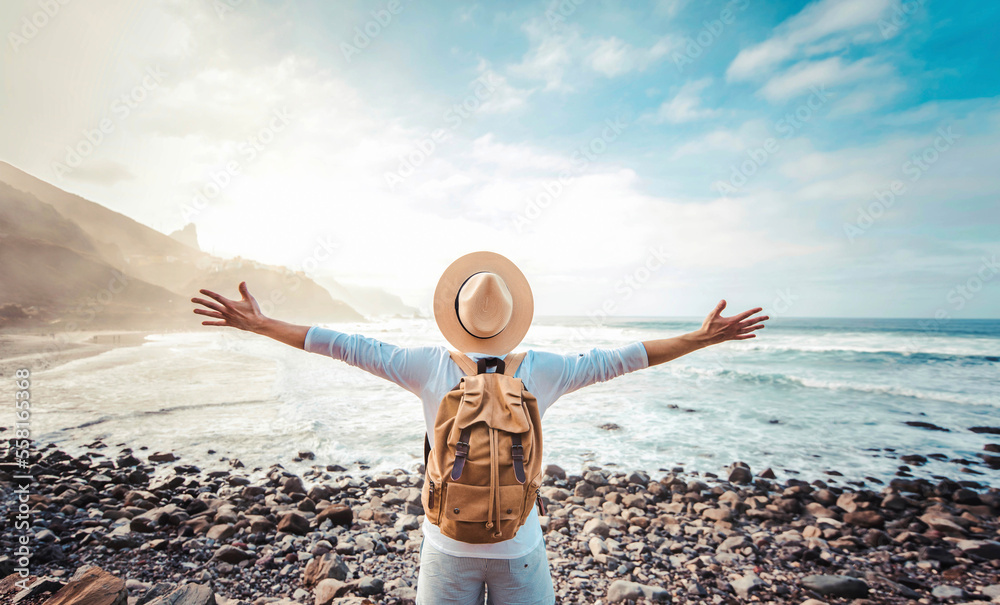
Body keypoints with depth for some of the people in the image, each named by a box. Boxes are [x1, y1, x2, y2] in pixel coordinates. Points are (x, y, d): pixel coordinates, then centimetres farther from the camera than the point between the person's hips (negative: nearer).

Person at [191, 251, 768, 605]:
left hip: (448, 547, 0)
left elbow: (347, 345, -8)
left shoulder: (431, 367, -13)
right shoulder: (541, 370, -12)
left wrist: (259, 323, 3)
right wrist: (703, 338, 7)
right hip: (521, 550, 1)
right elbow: (617, 359, -5)